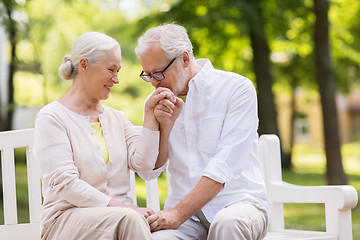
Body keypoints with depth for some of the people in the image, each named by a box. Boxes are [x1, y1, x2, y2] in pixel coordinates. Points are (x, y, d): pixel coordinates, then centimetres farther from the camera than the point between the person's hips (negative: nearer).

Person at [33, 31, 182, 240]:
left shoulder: (117, 118, 20)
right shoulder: (52, 117, -1)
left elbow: (142, 163, 4)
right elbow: (64, 183, -12)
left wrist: (151, 114, 2)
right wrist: (118, 206, -20)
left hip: (119, 214, 5)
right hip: (68, 218, -5)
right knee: (129, 219, -36)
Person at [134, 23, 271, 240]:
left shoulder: (236, 88, -4)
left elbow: (225, 167, -13)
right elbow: (149, 171, 7)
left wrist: (178, 213, -20)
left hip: (238, 200, -2)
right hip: (185, 212, 2)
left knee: (227, 222, -37)